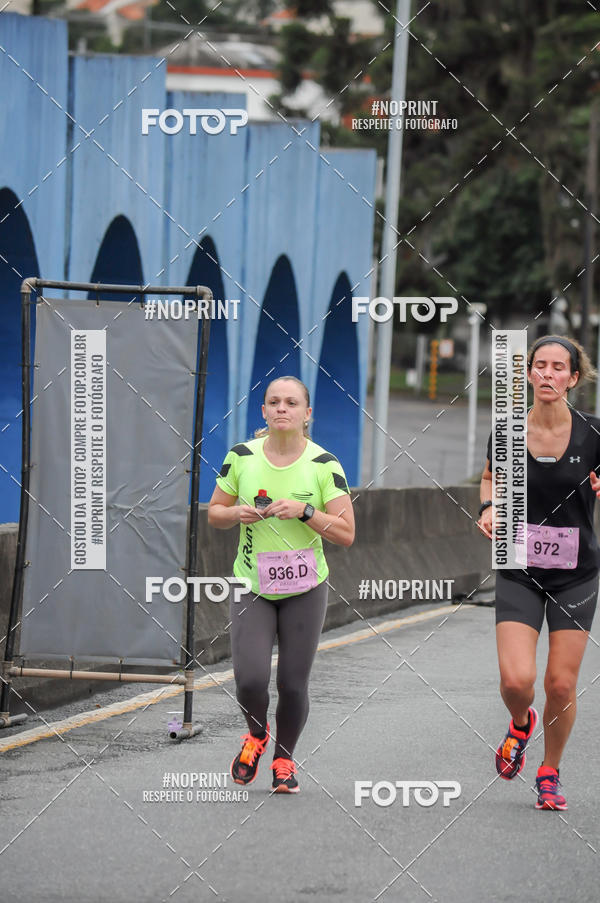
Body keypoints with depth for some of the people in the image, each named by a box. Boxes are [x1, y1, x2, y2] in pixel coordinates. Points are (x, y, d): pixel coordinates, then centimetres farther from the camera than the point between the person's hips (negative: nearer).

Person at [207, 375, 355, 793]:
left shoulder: (324, 464, -7)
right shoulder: (241, 456, -2)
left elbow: (346, 533, -8)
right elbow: (215, 512, 9)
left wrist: (305, 511, -21)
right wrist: (236, 513, -12)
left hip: (305, 589, 0)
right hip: (252, 586, 1)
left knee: (293, 683, 0)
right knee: (250, 679, -14)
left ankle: (284, 759, 27)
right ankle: (256, 735, 20)